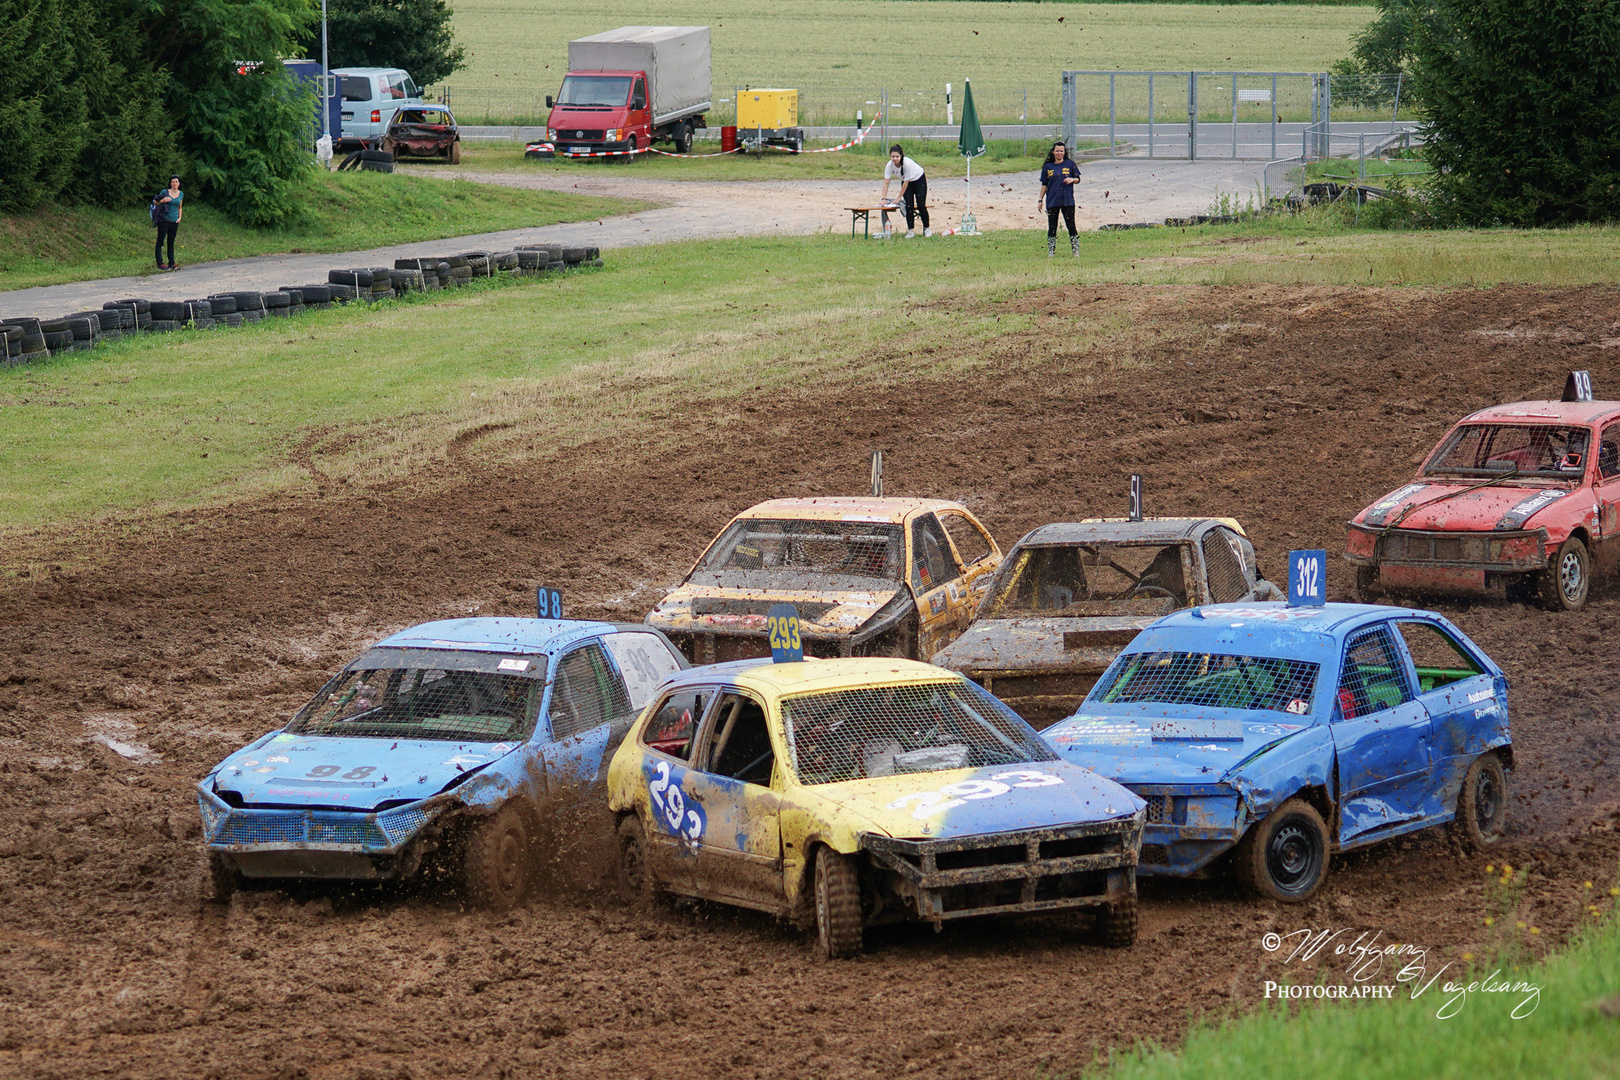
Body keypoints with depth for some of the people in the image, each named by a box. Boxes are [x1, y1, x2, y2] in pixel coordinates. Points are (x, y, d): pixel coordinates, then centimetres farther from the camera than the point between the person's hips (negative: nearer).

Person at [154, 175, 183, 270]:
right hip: (164, 220, -5)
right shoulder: (165, 192, -3)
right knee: (160, 241, -4)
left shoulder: (181, 194, 11)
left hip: (174, 221, 5)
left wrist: (180, 217, 8)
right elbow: (156, 202, 3)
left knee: (171, 243, 9)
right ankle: (160, 263, -2)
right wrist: (163, 200, -16)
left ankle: (171, 263, 13)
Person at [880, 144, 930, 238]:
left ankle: (926, 229, 8)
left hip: (919, 180, -4)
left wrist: (899, 198, -25)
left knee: (921, 205, -7)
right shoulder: (890, 165, -22)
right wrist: (884, 199, -28)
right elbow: (886, 182, -20)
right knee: (909, 206, -9)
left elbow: (906, 182, -29)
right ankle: (911, 230, -2)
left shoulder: (907, 163, -36)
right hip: (906, 182, 4)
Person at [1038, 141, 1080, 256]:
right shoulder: (1048, 167, 8)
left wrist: (1072, 180, -14)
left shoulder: (1070, 164, 5)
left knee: (1071, 226, -3)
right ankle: (1051, 251, 9)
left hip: (1067, 200, -2)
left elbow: (1078, 179, 9)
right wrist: (1040, 200, 8)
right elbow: (1044, 185, 12)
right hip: (1052, 201, 2)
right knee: (1052, 227, 3)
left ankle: (1076, 250, 1)